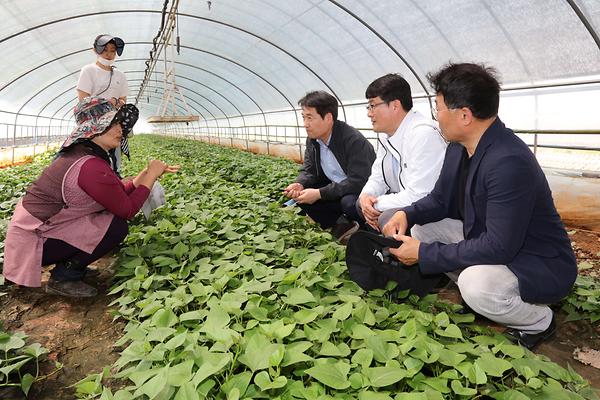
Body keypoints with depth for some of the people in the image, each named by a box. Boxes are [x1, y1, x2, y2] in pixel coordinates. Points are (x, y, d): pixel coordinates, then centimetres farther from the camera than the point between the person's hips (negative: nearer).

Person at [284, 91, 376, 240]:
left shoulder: (354, 140, -26)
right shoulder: (312, 140, -2)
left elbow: (358, 182, -31)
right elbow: (308, 171, 4)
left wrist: (319, 194, -31)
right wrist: (299, 185, -20)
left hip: (363, 190, -7)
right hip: (336, 190, 7)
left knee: (350, 202, -37)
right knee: (301, 195, -9)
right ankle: (341, 225, 3)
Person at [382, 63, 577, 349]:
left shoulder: (510, 162, -32)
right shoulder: (459, 147, -4)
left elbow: (498, 247, -32)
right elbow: (439, 199, 8)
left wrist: (425, 254, -26)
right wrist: (407, 215, -14)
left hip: (541, 267, -8)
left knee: (475, 283, -34)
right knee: (421, 228, 0)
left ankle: (539, 321, 0)